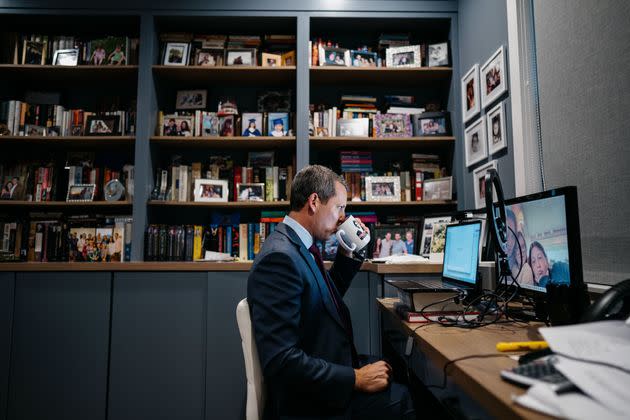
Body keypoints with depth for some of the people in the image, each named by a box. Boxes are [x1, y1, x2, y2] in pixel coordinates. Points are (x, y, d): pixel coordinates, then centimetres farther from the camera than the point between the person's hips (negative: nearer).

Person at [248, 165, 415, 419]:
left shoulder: (300, 245, 4)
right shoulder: (279, 257, -25)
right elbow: (281, 360, -28)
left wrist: (347, 253, 6)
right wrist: (356, 379, -22)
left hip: (333, 365, 9)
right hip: (313, 398, -9)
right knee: (403, 399, -12)